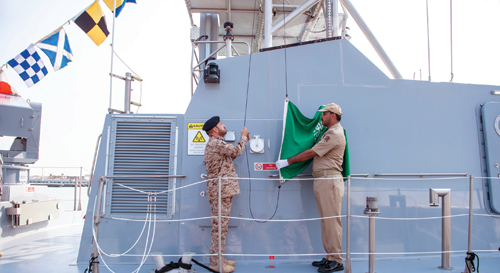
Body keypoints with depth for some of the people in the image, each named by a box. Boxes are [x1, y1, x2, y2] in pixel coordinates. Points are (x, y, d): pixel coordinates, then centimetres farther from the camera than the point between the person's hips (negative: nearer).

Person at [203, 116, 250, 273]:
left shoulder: (216, 144, 20)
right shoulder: (215, 143, -14)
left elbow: (232, 155, 24)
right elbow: (237, 151, -14)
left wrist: (243, 140, 19)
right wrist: (243, 137, 3)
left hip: (223, 191, 11)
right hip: (220, 191, -11)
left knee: (221, 226, 13)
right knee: (219, 226, -6)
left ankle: (219, 258, 21)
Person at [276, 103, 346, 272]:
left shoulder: (335, 134, -11)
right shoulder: (330, 133, 22)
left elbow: (311, 153, -13)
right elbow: (315, 153, 21)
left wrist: (287, 161, -8)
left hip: (330, 181, -10)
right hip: (322, 181, 10)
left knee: (332, 220, -6)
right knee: (326, 220, 12)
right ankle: (330, 257, 19)